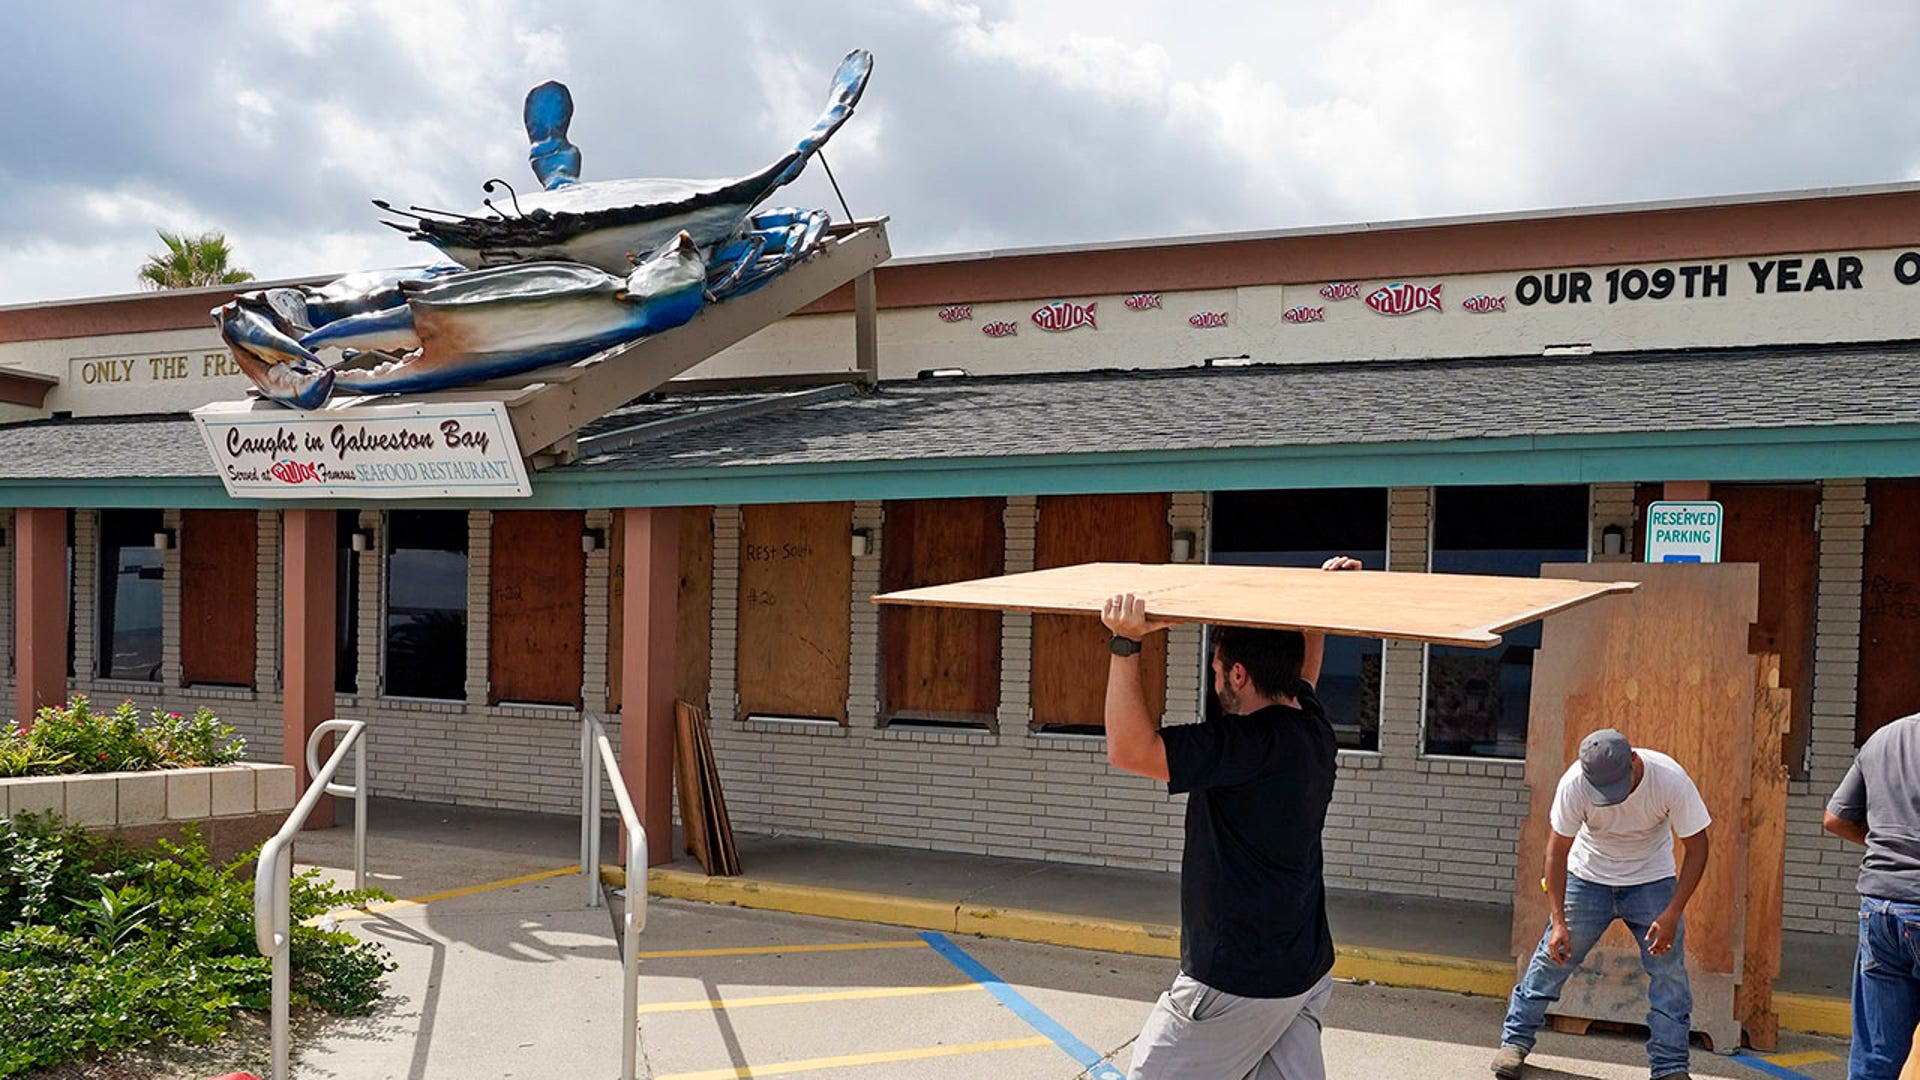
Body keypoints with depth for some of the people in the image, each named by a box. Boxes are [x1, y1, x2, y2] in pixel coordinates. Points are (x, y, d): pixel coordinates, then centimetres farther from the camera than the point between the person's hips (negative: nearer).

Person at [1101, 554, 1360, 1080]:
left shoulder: (1253, 743, -24)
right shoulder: (1311, 726, 5)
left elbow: (1130, 749, -30)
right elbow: (1300, 672, 29)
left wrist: (1126, 646, -31)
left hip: (1236, 984, -9)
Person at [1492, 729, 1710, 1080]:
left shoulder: (1671, 779, -29)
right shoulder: (1574, 784, -28)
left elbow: (1696, 847, -18)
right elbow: (1557, 851, -18)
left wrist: (1671, 915, -24)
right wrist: (1558, 920, -22)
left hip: (1651, 880, 0)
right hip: (1587, 876, 0)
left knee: (1668, 969, -8)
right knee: (1553, 958, -1)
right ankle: (1515, 1040, 14)